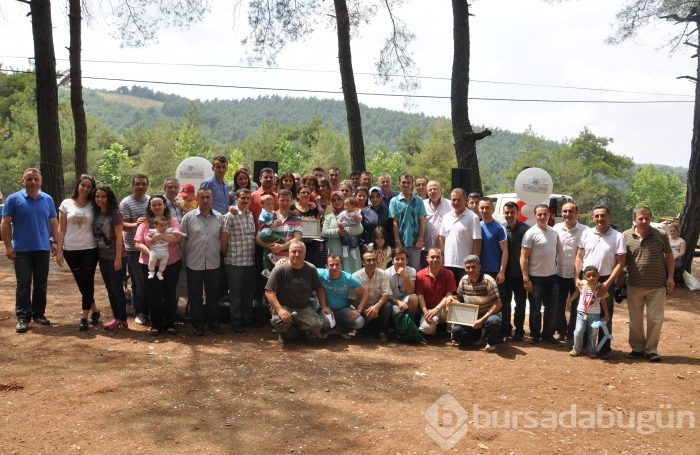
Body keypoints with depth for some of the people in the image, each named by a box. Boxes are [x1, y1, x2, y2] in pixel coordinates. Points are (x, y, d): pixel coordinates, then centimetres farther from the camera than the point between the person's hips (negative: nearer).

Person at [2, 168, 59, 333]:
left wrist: (55, 242, 3)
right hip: (22, 250, -3)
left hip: (43, 249, 3)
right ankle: (23, 317, 4)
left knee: (41, 283, 9)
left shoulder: (48, 199, 7)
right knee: (23, 284, -1)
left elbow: (53, 223, 11)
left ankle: (38, 313, 20)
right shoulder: (14, 199, -2)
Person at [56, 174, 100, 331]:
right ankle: (94, 310, 28)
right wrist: (59, 250, -2)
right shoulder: (66, 204, 1)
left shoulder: (93, 206, 0)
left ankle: (84, 317, 5)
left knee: (87, 283, -1)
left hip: (90, 249, -1)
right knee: (81, 283, 9)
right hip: (71, 250, 1)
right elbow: (61, 229, 1)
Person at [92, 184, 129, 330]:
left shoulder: (114, 213, -12)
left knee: (117, 288, -1)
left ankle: (122, 320, 9)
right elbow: (96, 235, 11)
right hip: (103, 257, 7)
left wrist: (118, 258, -17)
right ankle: (116, 317, 21)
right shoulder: (96, 213, 7)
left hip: (115, 257, -7)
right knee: (109, 288, 12)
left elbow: (119, 236, -14)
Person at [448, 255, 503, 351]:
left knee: (493, 321, -39)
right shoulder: (464, 280, -3)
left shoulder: (488, 281, -19)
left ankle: (491, 342, -3)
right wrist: (452, 299, -13)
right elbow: (459, 298, 13)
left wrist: (482, 320, -27)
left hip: (488, 314, -4)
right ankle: (478, 335, 11)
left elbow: (498, 304, -21)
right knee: (456, 330, -22)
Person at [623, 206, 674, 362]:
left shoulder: (660, 236, -3)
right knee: (635, 320, 10)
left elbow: (669, 256, 6)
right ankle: (637, 348, 24)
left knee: (655, 319, 4)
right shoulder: (626, 236, -3)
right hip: (634, 285, 1)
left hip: (657, 286, -1)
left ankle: (651, 350, 17)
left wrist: (670, 277, -2)